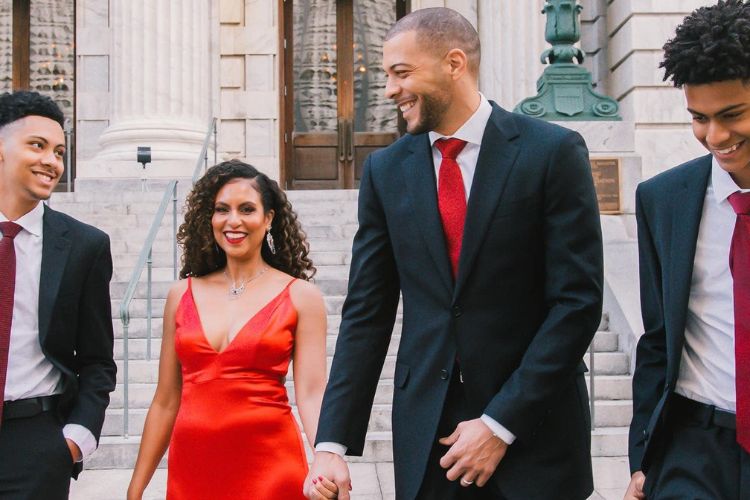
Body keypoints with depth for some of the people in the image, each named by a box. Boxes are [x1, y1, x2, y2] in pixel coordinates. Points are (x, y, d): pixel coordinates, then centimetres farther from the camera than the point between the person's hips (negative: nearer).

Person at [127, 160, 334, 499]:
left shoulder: (300, 296, -1)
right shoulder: (183, 295, 7)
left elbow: (312, 394, -9)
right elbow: (166, 401, 9)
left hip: (268, 469, -2)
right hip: (191, 468, 3)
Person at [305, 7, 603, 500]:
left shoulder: (553, 152, -7)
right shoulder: (386, 170, 3)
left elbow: (578, 301, -10)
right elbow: (367, 313, 3)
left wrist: (501, 423, -13)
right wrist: (333, 442, -4)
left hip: (533, 425, -2)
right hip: (426, 429, 3)